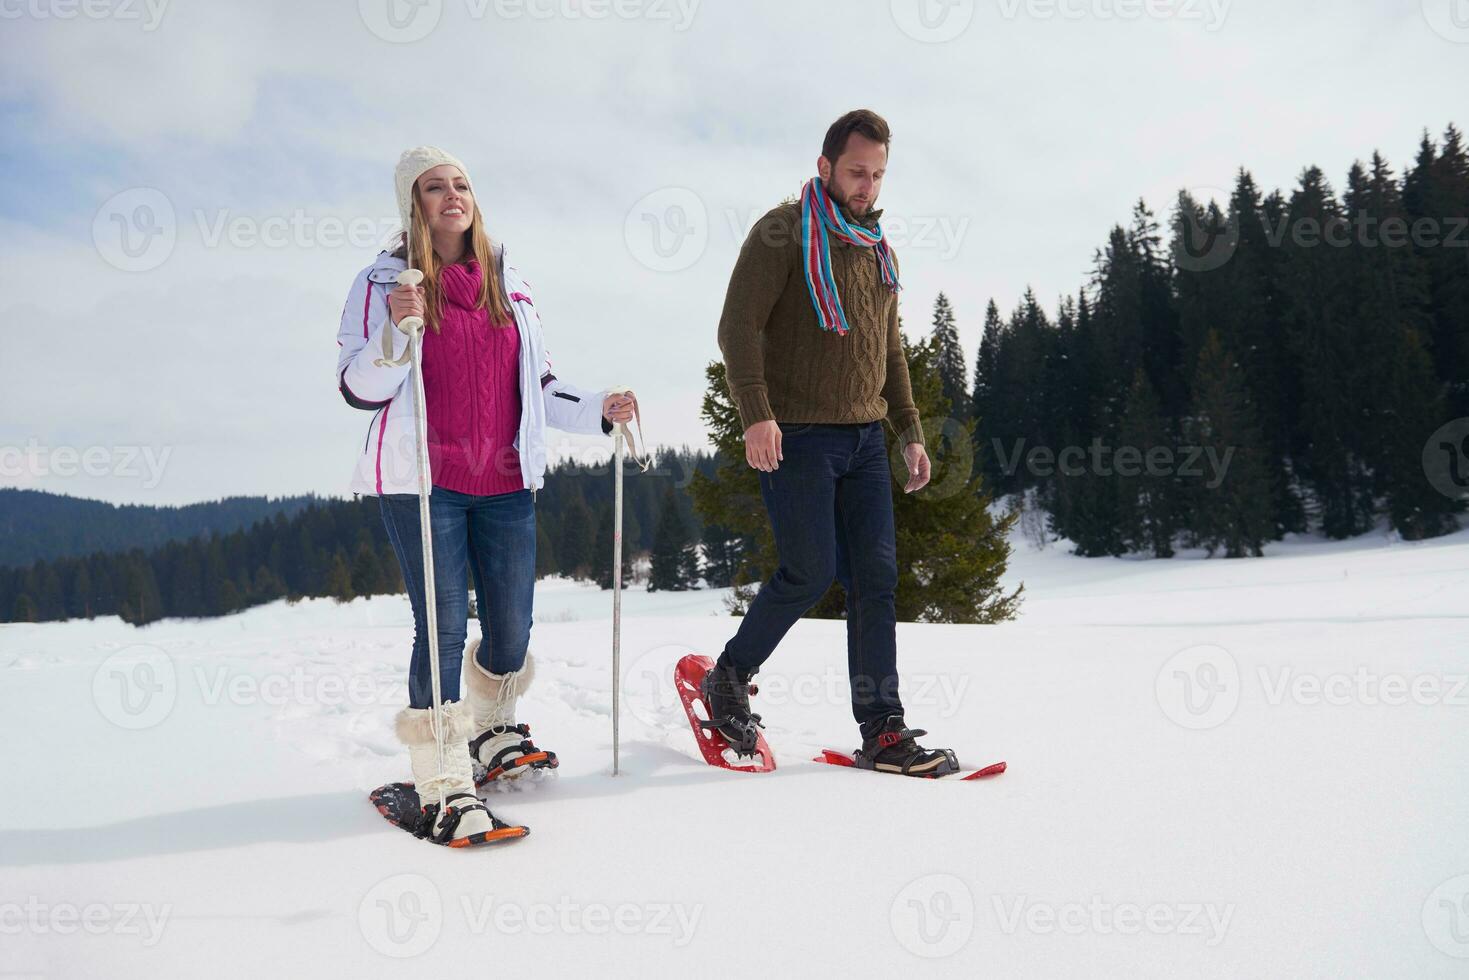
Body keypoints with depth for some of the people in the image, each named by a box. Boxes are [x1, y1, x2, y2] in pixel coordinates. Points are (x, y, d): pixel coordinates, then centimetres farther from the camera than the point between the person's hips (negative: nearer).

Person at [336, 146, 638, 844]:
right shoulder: (383, 281, 2)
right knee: (445, 625, -8)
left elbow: (537, 385, 19)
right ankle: (443, 785, 2)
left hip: (505, 483, 4)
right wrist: (397, 329, -21)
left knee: (512, 625, 8)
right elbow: (359, 391, -5)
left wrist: (597, 409, 4)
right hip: (422, 484, -4)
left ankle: (490, 729, 35)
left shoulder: (509, 284, 15)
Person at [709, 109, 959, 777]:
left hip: (865, 438, 7)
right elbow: (737, 326, -11)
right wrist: (756, 413, -23)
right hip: (797, 435, -6)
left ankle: (883, 732, 7)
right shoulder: (785, 232, -4)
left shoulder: (879, 250, 19)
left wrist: (909, 431, 16)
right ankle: (727, 679, 17)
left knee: (876, 578, 1)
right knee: (809, 574, -8)